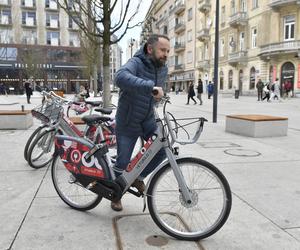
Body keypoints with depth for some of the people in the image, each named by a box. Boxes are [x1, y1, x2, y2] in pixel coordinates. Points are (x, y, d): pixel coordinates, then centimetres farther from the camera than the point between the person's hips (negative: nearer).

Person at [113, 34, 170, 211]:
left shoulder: (163, 69, 0)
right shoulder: (136, 63, -22)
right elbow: (120, 77, -46)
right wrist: (150, 86, -54)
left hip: (148, 120, 5)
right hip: (127, 123, -5)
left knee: (162, 151, -9)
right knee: (123, 162, 2)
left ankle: (138, 177, 17)